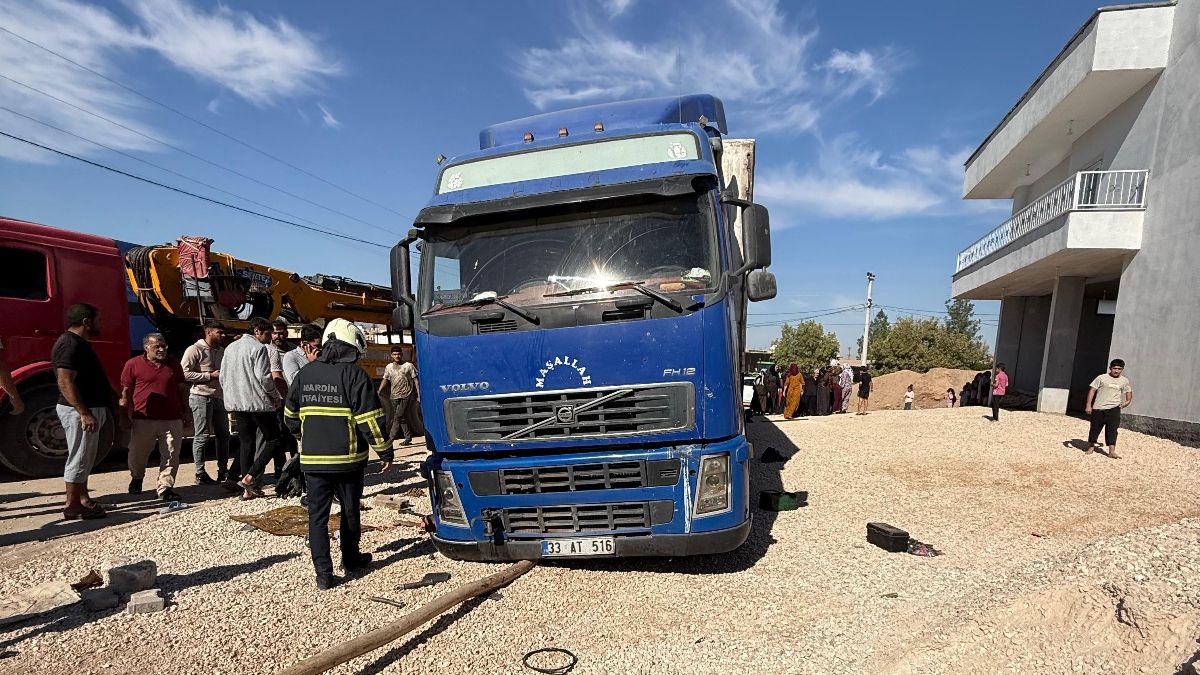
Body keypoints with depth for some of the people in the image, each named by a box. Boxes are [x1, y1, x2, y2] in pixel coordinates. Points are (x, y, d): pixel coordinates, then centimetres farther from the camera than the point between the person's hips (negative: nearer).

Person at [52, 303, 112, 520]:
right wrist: (84, 413, -28)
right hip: (79, 412, -11)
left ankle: (83, 499, 25)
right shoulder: (70, 345, -17)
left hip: (89, 409, 11)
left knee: (83, 459, 16)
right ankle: (72, 506, 6)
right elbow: (65, 382, -25)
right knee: (79, 459, -3)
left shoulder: (78, 343, 15)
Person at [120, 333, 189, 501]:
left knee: (171, 457, -1)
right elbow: (125, 393, 3)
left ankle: (165, 488, 6)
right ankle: (136, 479, 40)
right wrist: (124, 417, 0)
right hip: (143, 419, -1)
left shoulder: (174, 366, 12)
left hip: (172, 420, 2)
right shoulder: (133, 364, 2)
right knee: (137, 455, 13)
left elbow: (182, 391, 17)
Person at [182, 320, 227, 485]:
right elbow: (184, 373, -15)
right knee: (202, 436, -2)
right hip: (201, 397, -7)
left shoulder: (222, 351, 16)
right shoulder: (195, 350, -7)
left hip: (219, 397, 7)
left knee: (223, 435, 9)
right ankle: (200, 474, 7)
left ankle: (223, 471, 19)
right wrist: (210, 376, -16)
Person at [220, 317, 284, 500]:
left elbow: (222, 378, 19)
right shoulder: (258, 348, -9)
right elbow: (263, 377, -16)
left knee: (245, 443, 12)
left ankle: (248, 489, 12)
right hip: (257, 402, -8)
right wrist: (276, 396, -4)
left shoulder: (230, 348, 17)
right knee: (275, 440, 1)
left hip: (236, 403, 8)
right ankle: (249, 477, -10)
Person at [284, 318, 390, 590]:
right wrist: (385, 451, -6)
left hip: (312, 460, 3)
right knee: (350, 511, 15)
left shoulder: (304, 374, 4)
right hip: (348, 458, -3)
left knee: (317, 515, 9)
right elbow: (370, 419, -15)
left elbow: (291, 416, 14)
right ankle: (351, 559, 31)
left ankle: (323, 573, 8)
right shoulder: (353, 374, -12)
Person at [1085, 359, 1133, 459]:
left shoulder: (1124, 381, 9)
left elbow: (1129, 391, 27)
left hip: (1113, 409, 1)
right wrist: (1088, 405, -7)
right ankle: (1091, 445, 26)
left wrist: (1128, 401, 9)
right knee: (1095, 428, 7)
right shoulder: (1101, 378, 0)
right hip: (1098, 408, -1)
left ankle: (1112, 452, -8)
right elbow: (1092, 390, -1)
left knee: (1112, 430, -7)